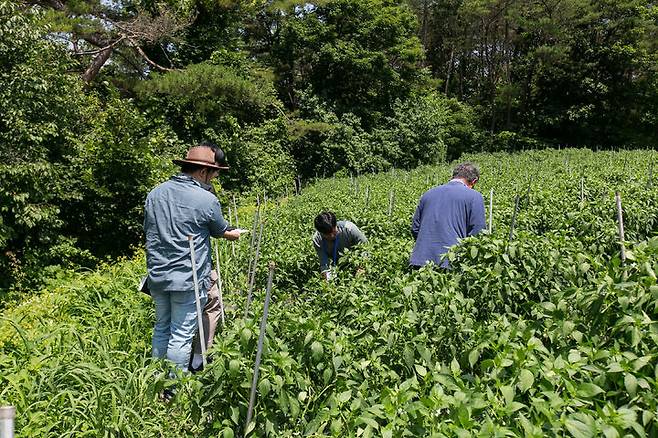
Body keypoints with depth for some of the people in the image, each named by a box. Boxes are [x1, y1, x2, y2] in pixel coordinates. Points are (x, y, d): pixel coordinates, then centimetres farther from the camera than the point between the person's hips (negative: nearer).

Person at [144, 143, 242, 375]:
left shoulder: (155, 193, 5)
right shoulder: (207, 200, -13)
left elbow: (148, 231, 15)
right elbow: (220, 231, 5)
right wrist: (234, 234, 28)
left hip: (157, 276, 6)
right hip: (188, 280, -6)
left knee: (161, 329, 20)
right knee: (181, 336, 4)